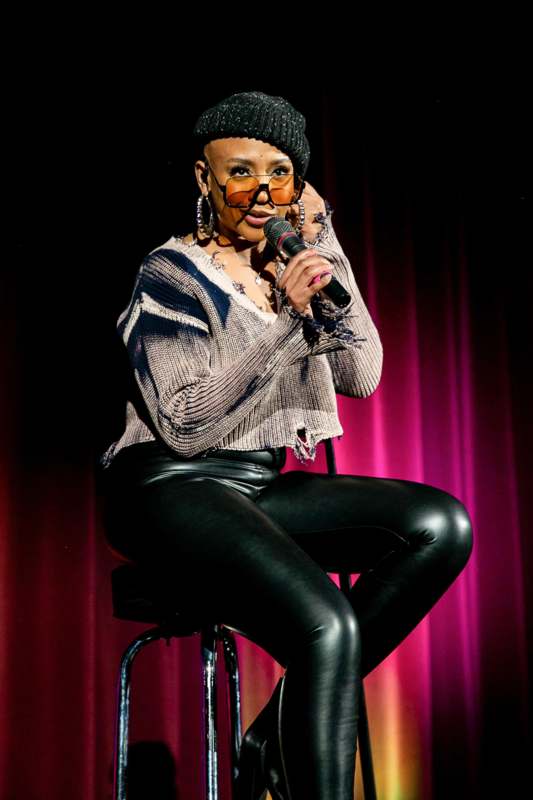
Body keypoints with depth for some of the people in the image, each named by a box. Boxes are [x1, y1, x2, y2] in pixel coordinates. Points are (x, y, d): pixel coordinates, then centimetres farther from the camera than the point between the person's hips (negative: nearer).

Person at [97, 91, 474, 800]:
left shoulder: (289, 269, 14)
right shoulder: (172, 274, -5)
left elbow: (362, 377, 3)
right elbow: (187, 427, -15)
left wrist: (326, 248, 0)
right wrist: (286, 322, -22)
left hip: (261, 487, 7)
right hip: (171, 489, -7)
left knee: (442, 525, -17)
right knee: (327, 625, -32)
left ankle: (279, 741, -13)